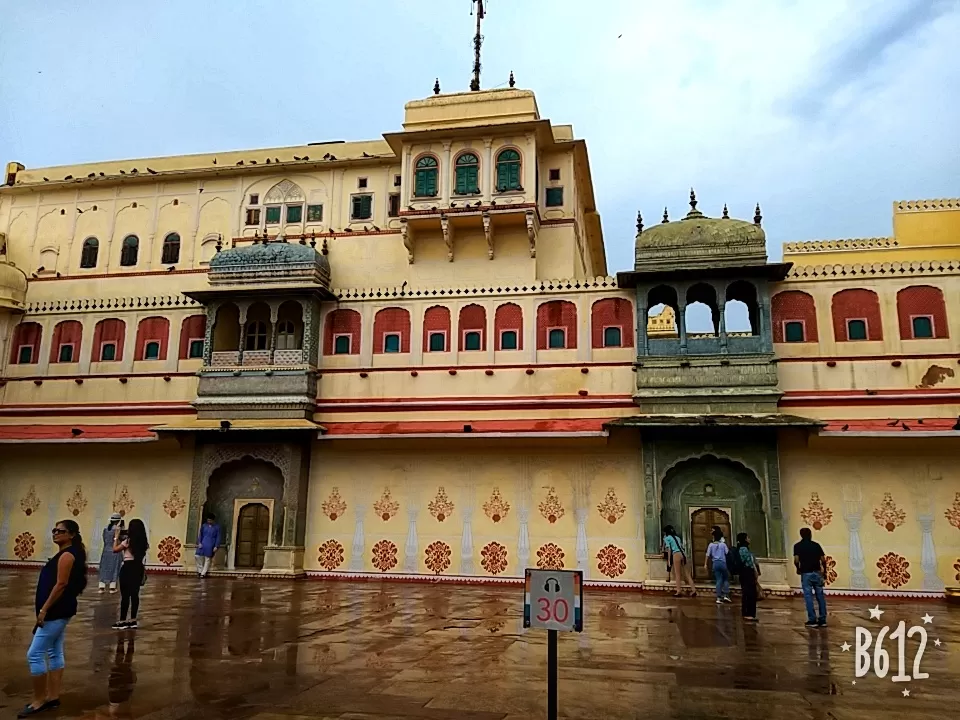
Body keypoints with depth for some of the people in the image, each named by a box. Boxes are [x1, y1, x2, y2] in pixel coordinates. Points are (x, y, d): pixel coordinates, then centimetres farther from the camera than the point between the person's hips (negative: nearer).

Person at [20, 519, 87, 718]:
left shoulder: (67, 555, -17)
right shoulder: (65, 554, 15)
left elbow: (61, 584, -23)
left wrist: (44, 609, -22)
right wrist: (46, 610, 20)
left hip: (57, 611, -10)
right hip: (58, 611, 10)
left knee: (35, 654, -6)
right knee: (54, 653, 13)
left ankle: (39, 701, 2)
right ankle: (53, 697, 19)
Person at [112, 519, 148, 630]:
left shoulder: (128, 541, -12)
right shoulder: (143, 542, 5)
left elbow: (115, 549, -5)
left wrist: (116, 537, 6)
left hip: (128, 567, -6)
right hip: (138, 567, 6)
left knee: (125, 595, 0)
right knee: (135, 594, 9)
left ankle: (122, 621, 3)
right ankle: (133, 620, 12)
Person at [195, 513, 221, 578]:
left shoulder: (217, 527, 1)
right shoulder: (204, 525, 6)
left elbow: (218, 537, 0)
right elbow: (200, 534, 9)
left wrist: (216, 546, -6)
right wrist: (199, 543, -2)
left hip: (210, 546, -2)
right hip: (202, 544, 2)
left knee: (208, 559, 1)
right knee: (198, 556, -6)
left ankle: (203, 573, 9)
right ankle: (200, 570, 12)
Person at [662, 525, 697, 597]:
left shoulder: (667, 538, 7)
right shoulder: (677, 537, 26)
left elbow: (669, 549, 0)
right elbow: (682, 547, 18)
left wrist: (669, 560, 0)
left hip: (676, 554, -6)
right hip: (683, 554, 6)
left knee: (677, 574, -1)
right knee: (687, 574, 7)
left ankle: (679, 591, -1)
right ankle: (693, 590, 4)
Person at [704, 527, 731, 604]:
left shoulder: (711, 545, 1)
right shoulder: (723, 544, -2)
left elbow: (708, 555, 0)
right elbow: (727, 553, -3)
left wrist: (705, 564, 6)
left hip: (715, 563, 2)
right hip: (723, 563, -2)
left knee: (719, 580, 6)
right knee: (726, 579, 15)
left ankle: (719, 598, 1)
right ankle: (726, 595, 4)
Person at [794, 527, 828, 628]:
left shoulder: (798, 546, -2)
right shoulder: (816, 545, 5)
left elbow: (796, 560, -12)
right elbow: (823, 560, 1)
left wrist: (798, 569, 8)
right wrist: (824, 571, 14)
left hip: (806, 574, -2)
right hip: (817, 573, 3)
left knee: (808, 597, 2)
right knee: (820, 596, 10)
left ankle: (812, 620, 1)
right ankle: (822, 620, 13)